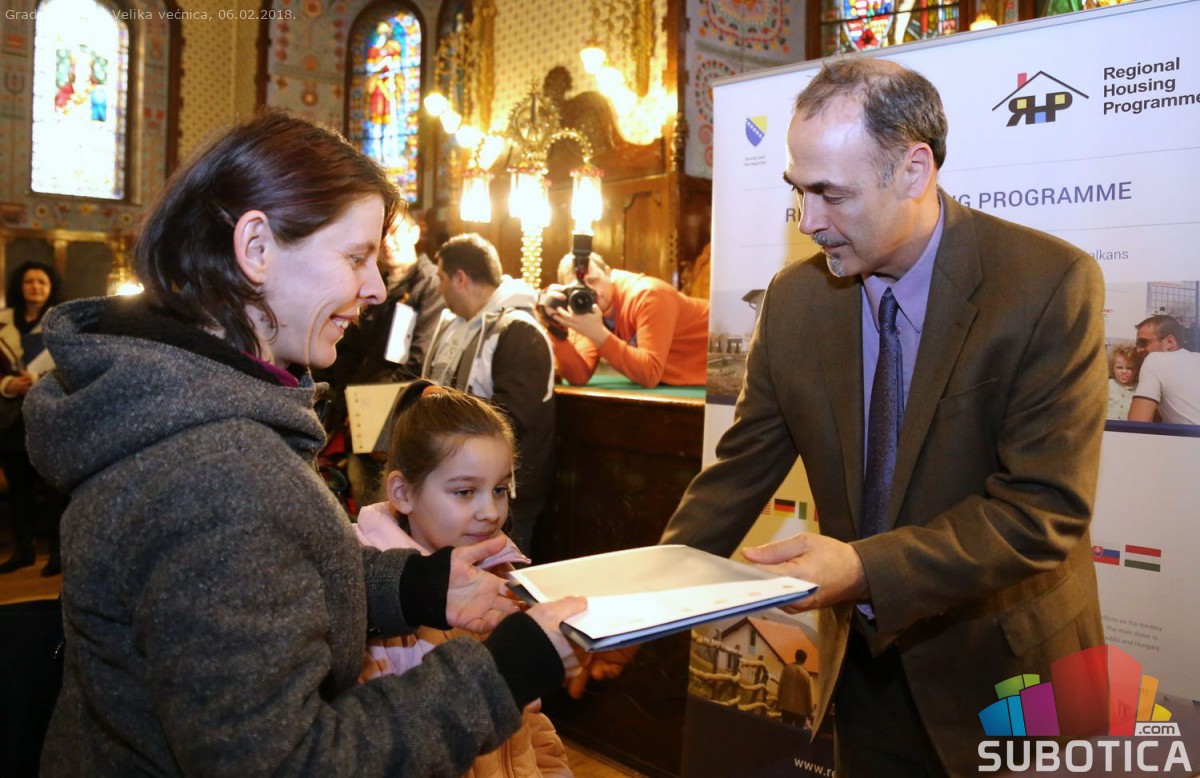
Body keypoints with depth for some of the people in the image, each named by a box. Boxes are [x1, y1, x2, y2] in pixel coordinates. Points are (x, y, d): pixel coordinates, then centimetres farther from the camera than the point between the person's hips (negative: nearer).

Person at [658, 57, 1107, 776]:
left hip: (1002, 666, -3)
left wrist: (865, 569, -33)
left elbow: (1045, 507, -23)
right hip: (864, 661, 4)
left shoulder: (1052, 284, -19)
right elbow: (740, 470, -2)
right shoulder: (795, 297, -6)